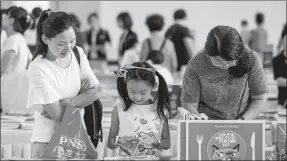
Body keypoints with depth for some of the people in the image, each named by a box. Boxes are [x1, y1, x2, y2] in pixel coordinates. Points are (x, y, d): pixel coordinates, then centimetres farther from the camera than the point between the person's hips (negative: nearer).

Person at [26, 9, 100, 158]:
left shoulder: (78, 54, 0)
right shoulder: (38, 69, -19)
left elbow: (94, 93, -6)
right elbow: (57, 114, -20)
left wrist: (63, 103, -16)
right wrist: (79, 99, -10)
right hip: (48, 140, -5)